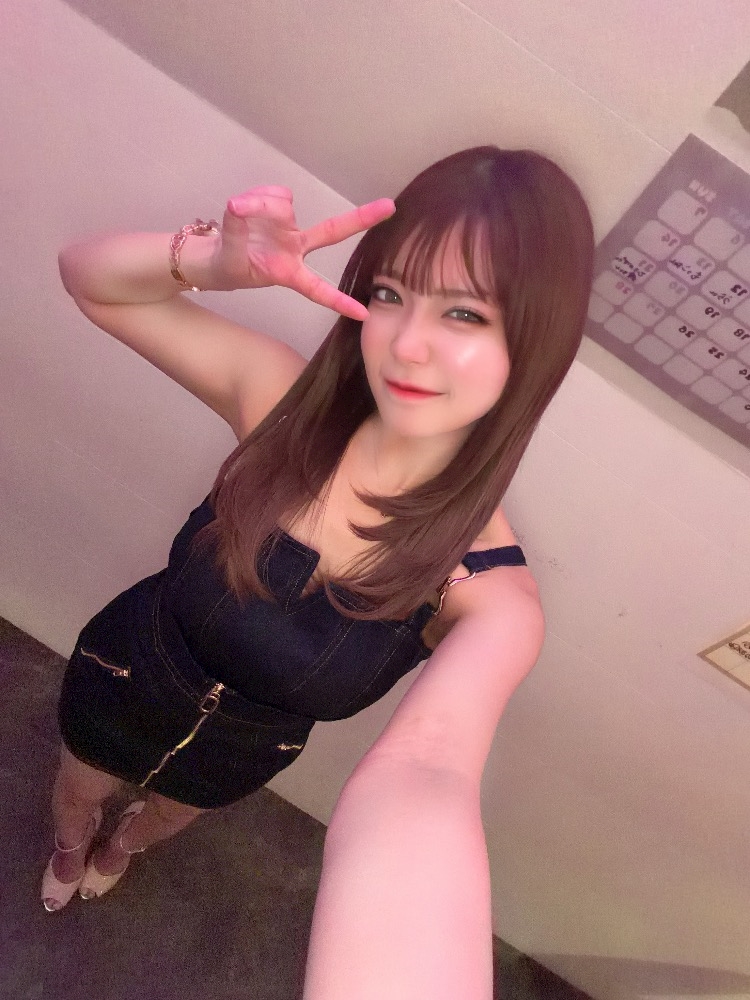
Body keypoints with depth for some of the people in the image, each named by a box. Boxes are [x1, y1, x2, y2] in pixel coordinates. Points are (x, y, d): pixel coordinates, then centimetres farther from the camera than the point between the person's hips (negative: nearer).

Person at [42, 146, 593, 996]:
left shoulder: (491, 593, -34)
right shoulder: (283, 395, -29)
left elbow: (422, 773, -52)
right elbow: (86, 276, -21)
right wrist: (211, 261, -43)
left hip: (238, 752, 0)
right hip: (124, 675, 1)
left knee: (169, 815, 36)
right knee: (77, 795, 34)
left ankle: (121, 849, 77)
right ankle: (69, 849, 75)